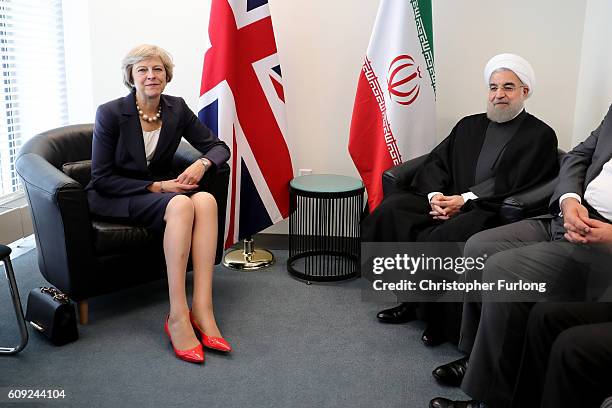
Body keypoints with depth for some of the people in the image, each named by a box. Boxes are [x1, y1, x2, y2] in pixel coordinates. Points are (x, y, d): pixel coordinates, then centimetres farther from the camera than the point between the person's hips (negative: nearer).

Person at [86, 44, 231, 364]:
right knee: (180, 204, -36)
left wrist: (202, 163, -19)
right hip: (113, 198, -4)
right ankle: (178, 316, -36)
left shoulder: (176, 109, 0)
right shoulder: (110, 113, -12)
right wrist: (157, 187, -20)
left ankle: (202, 309, -36)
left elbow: (218, 147, 5)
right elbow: (102, 178, -12)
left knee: (206, 200, -30)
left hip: (160, 189, 4)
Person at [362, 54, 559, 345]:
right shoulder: (469, 125, 23)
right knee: (389, 210, -18)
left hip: (491, 211, -6)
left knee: (443, 237, -35)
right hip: (446, 201, 6)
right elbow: (436, 162, 14)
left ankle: (438, 315, -12)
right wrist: (434, 195, -8)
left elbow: (515, 185, -8)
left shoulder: (540, 136, 6)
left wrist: (465, 200, -16)